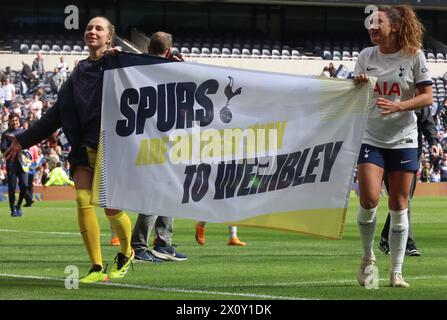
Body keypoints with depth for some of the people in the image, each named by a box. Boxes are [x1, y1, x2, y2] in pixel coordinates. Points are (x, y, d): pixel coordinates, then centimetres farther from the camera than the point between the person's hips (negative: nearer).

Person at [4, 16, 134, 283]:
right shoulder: (79, 73, 17)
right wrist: (23, 140, 23)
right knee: (83, 200, -12)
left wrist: (119, 58, -22)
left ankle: (126, 253, 27)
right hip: (83, 148, 4)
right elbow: (57, 113, 22)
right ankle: (97, 268, -10)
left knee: (112, 207, -2)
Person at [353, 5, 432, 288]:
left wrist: (397, 106, -20)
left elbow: (427, 96, -4)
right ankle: (368, 257, 10)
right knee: (369, 201, -14)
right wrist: (358, 86, -14)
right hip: (371, 138, 1)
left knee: (399, 206, 0)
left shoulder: (414, 55, -3)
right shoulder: (366, 56, 5)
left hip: (403, 140, -1)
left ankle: (397, 272, 9)